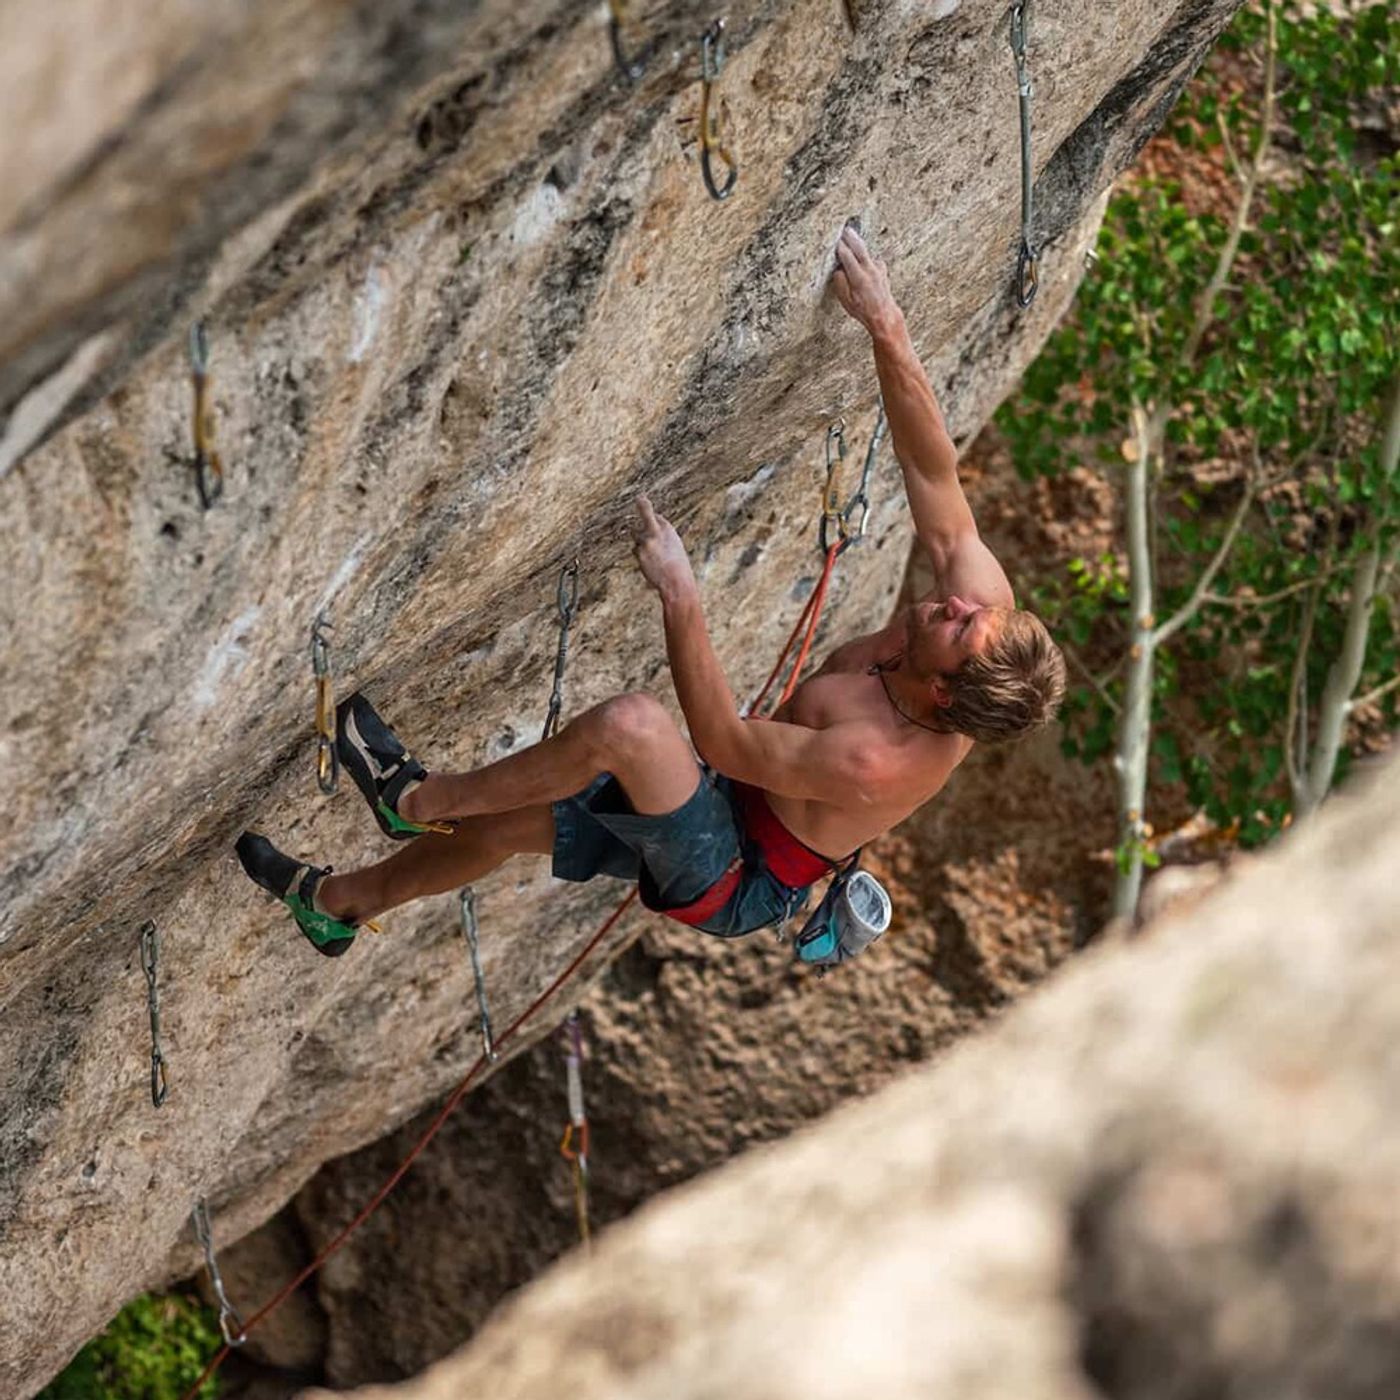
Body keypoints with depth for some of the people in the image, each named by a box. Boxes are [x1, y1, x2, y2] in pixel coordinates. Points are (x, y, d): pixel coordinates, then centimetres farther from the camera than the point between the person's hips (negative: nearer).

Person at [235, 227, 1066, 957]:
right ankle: (341, 903, 37)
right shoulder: (983, 597, -20)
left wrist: (680, 598, -29)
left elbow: (725, 741, -28)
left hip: (734, 882, -9)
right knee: (511, 820, 15)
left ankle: (421, 799, -9)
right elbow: (936, 472, -15)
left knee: (630, 724, -32)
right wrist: (888, 327, -25)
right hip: (745, 807, 9)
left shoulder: (874, 763, -39)